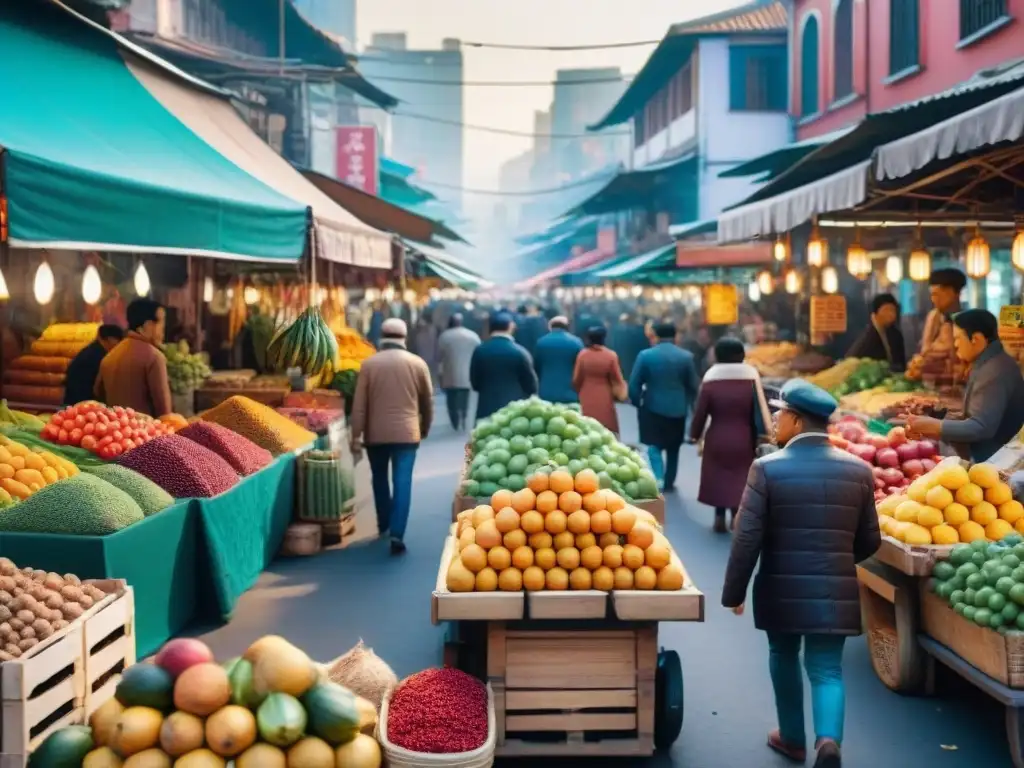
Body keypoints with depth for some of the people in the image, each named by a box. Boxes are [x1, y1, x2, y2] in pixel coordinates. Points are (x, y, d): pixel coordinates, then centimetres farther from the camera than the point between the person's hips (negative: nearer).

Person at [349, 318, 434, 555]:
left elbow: (359, 404, -5)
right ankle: (397, 534, -14)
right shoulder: (417, 363, 1)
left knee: (379, 479, 18)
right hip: (406, 433, -1)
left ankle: (384, 526, 29)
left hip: (375, 433, 1)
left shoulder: (369, 364, -3)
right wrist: (425, 428, 24)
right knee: (402, 482, -4)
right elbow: (427, 401, 9)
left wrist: (356, 436, -1)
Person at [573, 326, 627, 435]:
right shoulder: (611, 356, -10)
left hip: (586, 400, 2)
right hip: (605, 400, -1)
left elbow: (576, 379, 1)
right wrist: (618, 395, 17)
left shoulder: (582, 354, -6)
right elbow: (616, 380, -1)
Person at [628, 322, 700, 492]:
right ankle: (668, 482, 26)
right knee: (673, 449, 18)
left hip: (653, 408, -2)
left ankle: (658, 480, -13)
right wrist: (689, 403, 19)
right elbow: (694, 385, 1)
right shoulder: (686, 357, -5)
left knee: (654, 447, 5)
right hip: (677, 409, 2)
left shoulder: (645, 355, -7)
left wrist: (636, 402, 12)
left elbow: (634, 384, -6)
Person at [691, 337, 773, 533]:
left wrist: (695, 435, 10)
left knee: (718, 476, 15)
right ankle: (736, 514, 7)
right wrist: (764, 435, 2)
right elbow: (760, 408, -7)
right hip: (743, 439, 0)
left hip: (717, 439, 0)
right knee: (741, 477, 13)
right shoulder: (751, 377, -10)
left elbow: (700, 412, -4)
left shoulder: (710, 379, -10)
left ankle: (720, 516, 18)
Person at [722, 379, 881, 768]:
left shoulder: (767, 468, -11)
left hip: (783, 589, -1)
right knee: (827, 669, 8)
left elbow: (747, 540, -12)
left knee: (784, 657, 21)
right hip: (836, 591, 1)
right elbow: (869, 542, 7)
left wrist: (734, 592, 0)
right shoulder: (859, 470, 0)